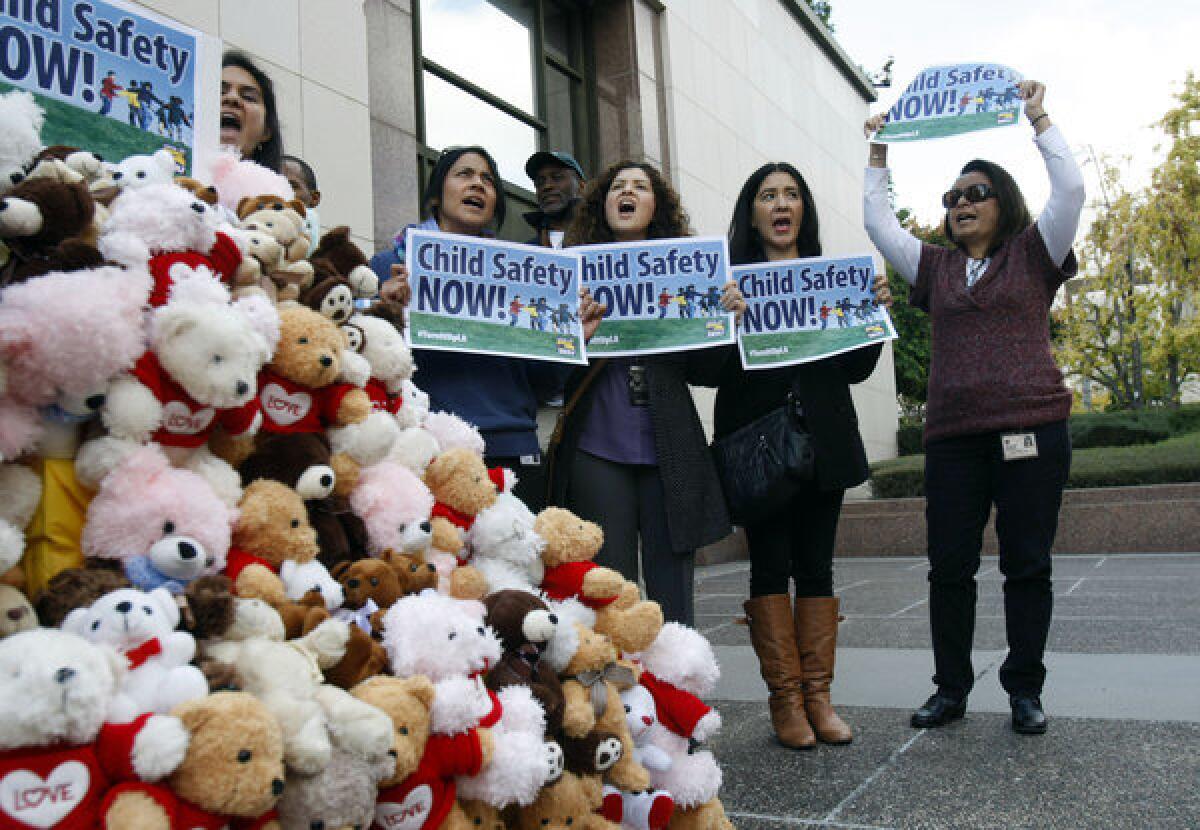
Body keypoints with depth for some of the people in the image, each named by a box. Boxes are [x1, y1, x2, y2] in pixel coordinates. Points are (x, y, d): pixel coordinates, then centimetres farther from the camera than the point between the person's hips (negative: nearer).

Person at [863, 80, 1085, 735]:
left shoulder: (1032, 254, 10)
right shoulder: (936, 268, 18)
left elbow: (1071, 189, -1)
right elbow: (878, 223, 19)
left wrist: (1037, 119, 4)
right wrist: (879, 156, 21)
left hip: (1030, 429, -3)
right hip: (953, 436, 3)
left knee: (1027, 565, 2)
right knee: (949, 566, 2)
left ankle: (1025, 689, 14)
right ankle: (951, 687, 13)